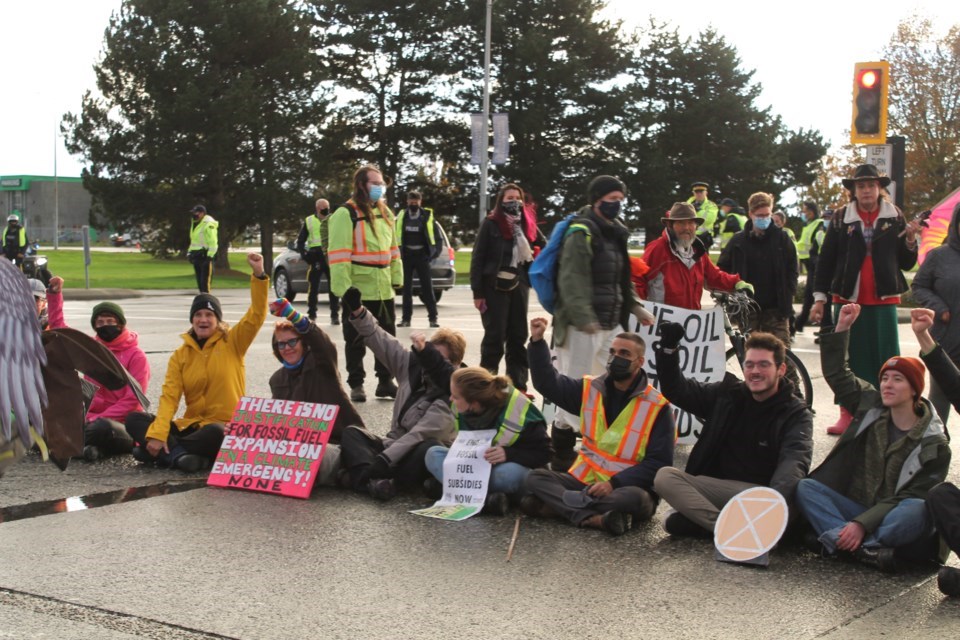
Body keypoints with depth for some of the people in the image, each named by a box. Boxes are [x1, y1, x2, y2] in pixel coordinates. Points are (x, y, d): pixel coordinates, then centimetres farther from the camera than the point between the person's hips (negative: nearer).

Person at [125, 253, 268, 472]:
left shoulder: (232, 343, 2)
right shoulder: (180, 355, 8)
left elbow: (257, 315, -12)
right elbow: (169, 396, -3)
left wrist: (258, 274, -24)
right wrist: (157, 434, -17)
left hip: (223, 426, -4)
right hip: (191, 424, 4)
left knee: (215, 434, -39)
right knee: (134, 420, -9)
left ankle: (158, 452, -21)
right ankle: (178, 454, -31)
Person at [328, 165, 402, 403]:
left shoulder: (385, 213, 11)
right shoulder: (346, 214, -12)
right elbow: (339, 255, -16)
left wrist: (397, 278, 12)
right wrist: (343, 289, -19)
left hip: (384, 290, 7)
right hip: (357, 291, -7)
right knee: (355, 341, 4)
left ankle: (385, 382, 23)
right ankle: (356, 385, 14)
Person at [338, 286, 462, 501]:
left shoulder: (451, 394, -17)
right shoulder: (413, 365, 3)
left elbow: (420, 433, -26)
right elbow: (381, 341, 0)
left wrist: (385, 459, -33)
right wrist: (357, 313, -14)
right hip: (397, 445, 7)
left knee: (431, 449, -38)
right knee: (351, 433, -12)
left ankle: (363, 476, -35)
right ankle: (375, 480, -40)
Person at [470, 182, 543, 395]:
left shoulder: (527, 224, 8)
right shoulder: (491, 223, -5)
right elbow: (478, 258, -8)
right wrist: (477, 292, -12)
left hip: (519, 287, 5)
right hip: (495, 287, -5)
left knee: (518, 337, 8)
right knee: (495, 336, -2)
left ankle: (518, 385, 15)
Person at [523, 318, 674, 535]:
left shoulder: (657, 407, -7)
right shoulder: (591, 389, 7)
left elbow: (659, 462, -11)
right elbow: (548, 383, 13)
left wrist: (615, 483, -21)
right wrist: (537, 341, 0)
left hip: (627, 487, -5)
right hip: (585, 481, 5)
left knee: (636, 500, -39)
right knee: (535, 478, -18)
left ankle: (558, 505, -29)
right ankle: (595, 519, -35)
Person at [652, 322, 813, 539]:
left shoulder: (796, 414, -3)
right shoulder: (727, 394, 9)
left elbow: (794, 461, -22)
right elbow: (677, 390, 17)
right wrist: (669, 349, -1)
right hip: (719, 487, 4)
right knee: (664, 477, -23)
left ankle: (701, 521, -36)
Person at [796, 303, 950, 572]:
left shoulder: (934, 444, -9)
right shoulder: (871, 408, 6)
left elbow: (910, 498, -16)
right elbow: (836, 374, 12)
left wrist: (862, 524, -27)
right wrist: (842, 328, 3)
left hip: (892, 518, -4)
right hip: (854, 508, 5)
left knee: (918, 510, -37)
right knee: (805, 487, -22)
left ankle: (838, 542, -40)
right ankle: (867, 550, -40)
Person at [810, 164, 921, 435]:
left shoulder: (895, 217, 5)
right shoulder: (841, 218, 3)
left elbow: (907, 263, 7)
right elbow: (826, 259, 4)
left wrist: (911, 240, -11)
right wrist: (819, 297, 1)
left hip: (883, 300, 0)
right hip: (847, 299, 0)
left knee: (885, 359, -1)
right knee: (849, 359, 5)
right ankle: (847, 415, 13)